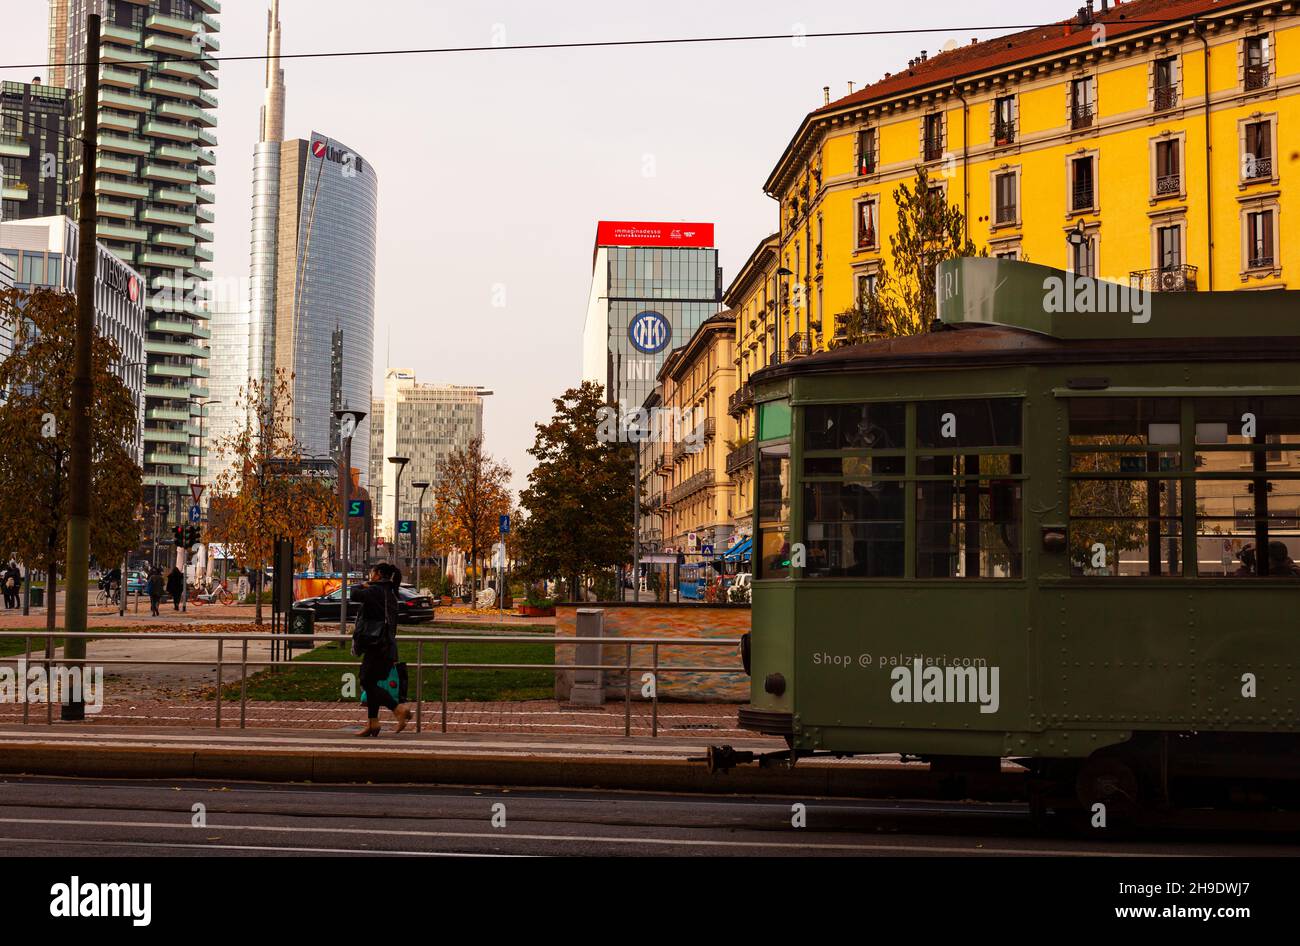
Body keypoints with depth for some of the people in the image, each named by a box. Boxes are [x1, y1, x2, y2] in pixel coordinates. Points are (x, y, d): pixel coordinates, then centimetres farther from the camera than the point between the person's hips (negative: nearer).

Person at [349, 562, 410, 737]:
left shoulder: (376, 590, -12)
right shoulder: (390, 592, 17)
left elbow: (355, 595, -24)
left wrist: (359, 586, -5)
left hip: (377, 648, -9)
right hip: (387, 645, 9)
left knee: (369, 683, -7)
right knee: (371, 683, 13)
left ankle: (399, 709, -16)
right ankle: (372, 723, 15)